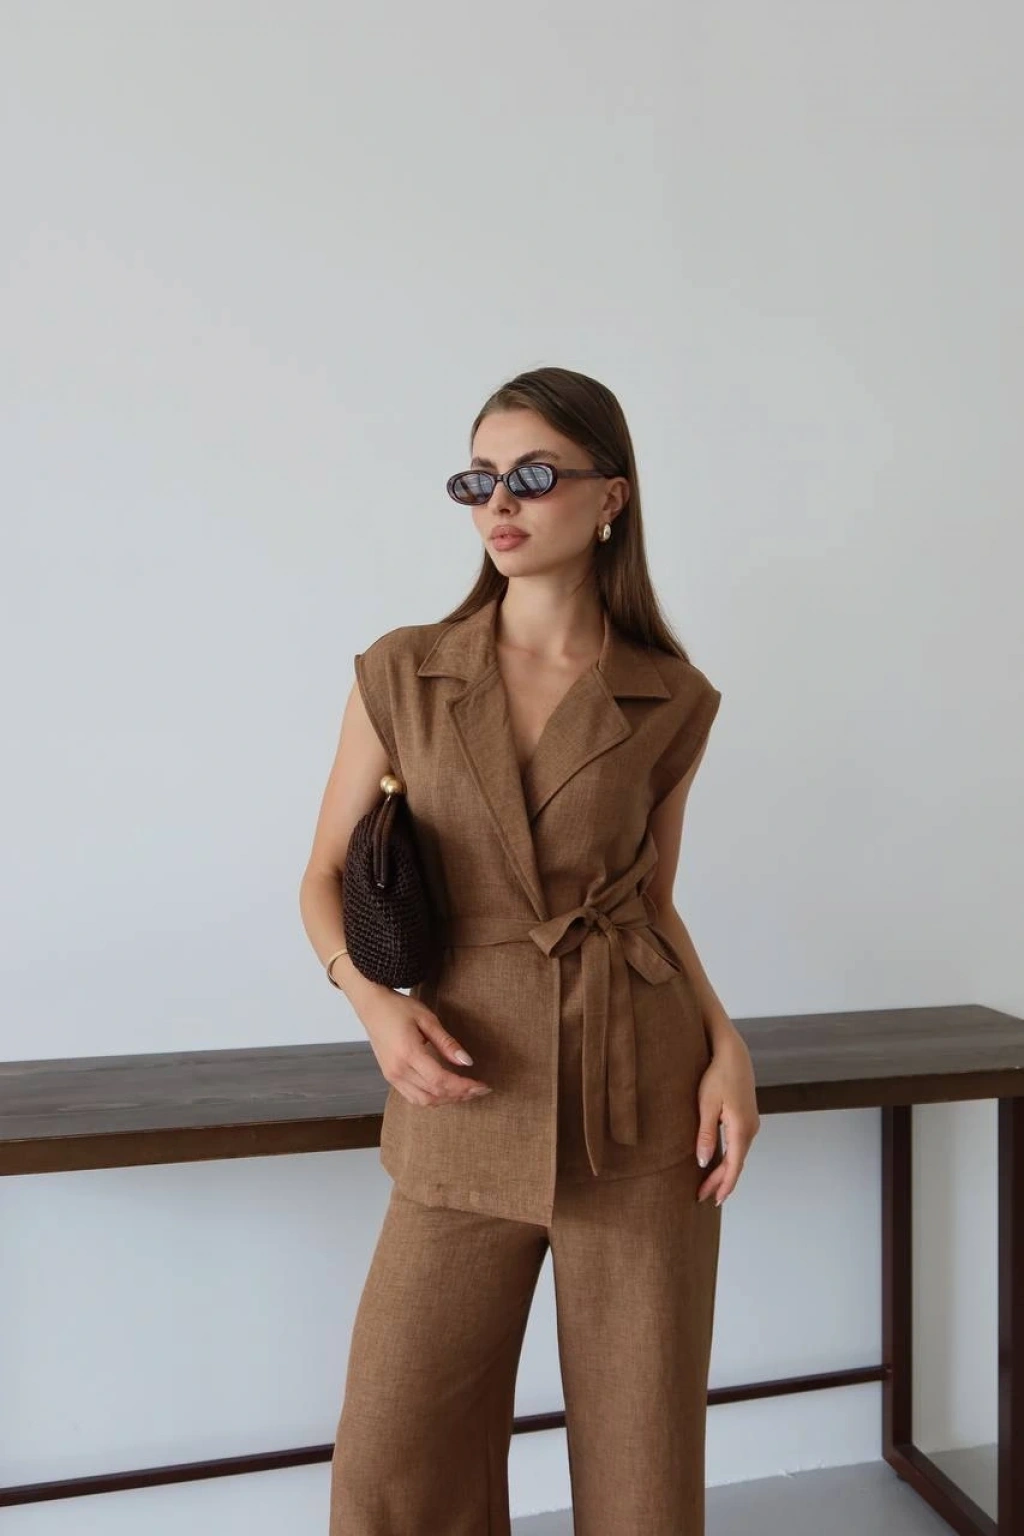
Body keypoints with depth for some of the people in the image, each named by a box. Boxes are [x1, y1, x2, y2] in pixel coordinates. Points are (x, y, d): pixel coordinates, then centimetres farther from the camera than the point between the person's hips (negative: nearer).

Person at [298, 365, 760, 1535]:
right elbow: (327, 879, 5)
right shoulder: (401, 673, 0)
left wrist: (726, 1041, -4)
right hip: (470, 1113, 0)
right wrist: (374, 1000, -14)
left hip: (645, 1106, 0)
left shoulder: (672, 700, 1)